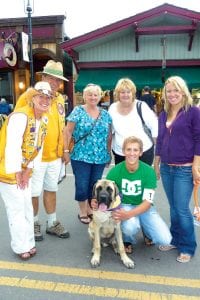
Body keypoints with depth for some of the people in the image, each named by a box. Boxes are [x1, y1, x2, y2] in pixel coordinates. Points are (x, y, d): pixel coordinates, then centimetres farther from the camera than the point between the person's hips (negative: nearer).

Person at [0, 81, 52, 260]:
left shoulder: (44, 119, 2)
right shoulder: (20, 116, -25)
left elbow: (38, 146, 3)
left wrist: (28, 170, -1)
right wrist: (16, 173, -19)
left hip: (24, 170, 8)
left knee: (27, 207, 15)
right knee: (16, 209, 1)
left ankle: (28, 243, 30)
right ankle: (21, 247, 18)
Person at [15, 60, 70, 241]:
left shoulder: (60, 99, 8)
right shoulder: (28, 97, -12)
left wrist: (62, 149, 18)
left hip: (55, 155, 6)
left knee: (51, 189, 17)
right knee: (34, 193, 8)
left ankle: (52, 223, 32)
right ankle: (34, 223, 30)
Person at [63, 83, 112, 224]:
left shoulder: (105, 114, 8)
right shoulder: (78, 111, -4)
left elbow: (109, 135, 12)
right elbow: (68, 132, -6)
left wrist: (109, 153, 10)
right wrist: (66, 151, -10)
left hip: (100, 157, 4)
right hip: (81, 156, -4)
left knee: (95, 185, 13)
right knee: (82, 186, 2)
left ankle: (90, 210, 32)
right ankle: (83, 212, 22)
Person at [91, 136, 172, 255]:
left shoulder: (149, 171, -18)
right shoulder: (115, 171, -15)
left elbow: (147, 202, -20)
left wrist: (129, 214, -38)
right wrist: (96, 202, -33)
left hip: (144, 208, 1)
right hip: (125, 205, -1)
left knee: (165, 240, -18)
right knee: (130, 226, -35)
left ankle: (147, 230, 17)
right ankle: (128, 241, 3)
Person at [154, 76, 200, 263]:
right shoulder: (163, 115, 11)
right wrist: (156, 164, 16)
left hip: (185, 169, -5)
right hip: (167, 168, 6)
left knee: (182, 209, -1)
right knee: (173, 208, 15)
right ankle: (175, 240, 31)